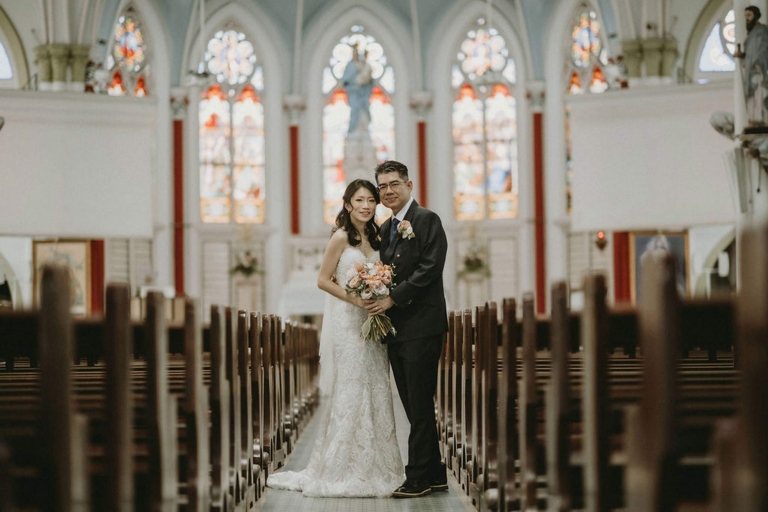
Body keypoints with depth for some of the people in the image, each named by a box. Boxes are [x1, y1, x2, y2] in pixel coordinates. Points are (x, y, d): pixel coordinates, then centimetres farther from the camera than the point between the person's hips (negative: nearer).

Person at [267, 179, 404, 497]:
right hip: (347, 321, -7)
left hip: (372, 322, 7)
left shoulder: (375, 237, 12)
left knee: (375, 391, 7)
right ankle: (342, 471, 3)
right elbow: (323, 280, -9)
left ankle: (372, 468, 14)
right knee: (351, 391, -5)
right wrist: (357, 299, -16)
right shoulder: (341, 237, -7)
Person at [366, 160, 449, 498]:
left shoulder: (426, 220, -7)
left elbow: (429, 268, -16)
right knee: (415, 406, 11)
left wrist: (391, 299, -17)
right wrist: (376, 298, 2)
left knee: (420, 404, -4)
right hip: (396, 328, 8)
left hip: (421, 325, -8)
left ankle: (418, 477, 0)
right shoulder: (386, 228, 18)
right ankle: (434, 475, 17)